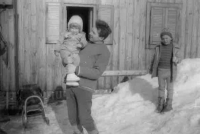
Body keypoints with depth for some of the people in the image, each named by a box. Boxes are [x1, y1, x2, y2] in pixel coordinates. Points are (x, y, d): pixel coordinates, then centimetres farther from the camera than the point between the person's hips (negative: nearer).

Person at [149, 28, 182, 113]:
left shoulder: (175, 48, -8)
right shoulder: (158, 47, -3)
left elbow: (179, 59, -3)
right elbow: (155, 59, 5)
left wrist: (176, 59, -27)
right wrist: (151, 70, 8)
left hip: (171, 71, -2)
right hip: (161, 71, 2)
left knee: (169, 88, 8)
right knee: (161, 88, 11)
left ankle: (168, 105, 21)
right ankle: (161, 104, 26)